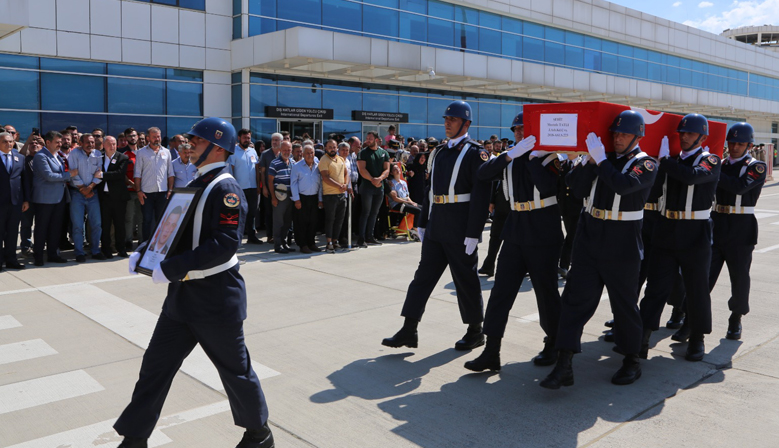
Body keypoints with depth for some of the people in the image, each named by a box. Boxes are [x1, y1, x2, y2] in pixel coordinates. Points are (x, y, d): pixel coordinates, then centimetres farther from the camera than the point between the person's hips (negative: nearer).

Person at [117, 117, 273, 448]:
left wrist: (170, 268, -27)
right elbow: (176, 232, 17)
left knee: (234, 369, 8)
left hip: (216, 297, -8)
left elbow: (225, 244, -26)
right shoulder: (195, 185, 12)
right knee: (156, 365, 12)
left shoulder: (226, 189, -16)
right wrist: (143, 253, 2)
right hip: (183, 296, 8)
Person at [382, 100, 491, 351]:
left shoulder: (475, 154, -9)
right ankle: (409, 331, 11)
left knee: (466, 280, 5)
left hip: (459, 231, -7)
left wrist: (473, 233, -19)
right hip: (436, 228, 7)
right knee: (423, 276, 6)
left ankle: (475, 332, 21)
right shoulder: (439, 153, 14)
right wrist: (422, 223, 16)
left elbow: (481, 196, -15)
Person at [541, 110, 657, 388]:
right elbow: (579, 190, 0)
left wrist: (599, 159, -22)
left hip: (621, 245, -4)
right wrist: (587, 160, -9)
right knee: (576, 297, -2)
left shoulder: (646, 163, -4)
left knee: (624, 302, 8)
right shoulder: (603, 158, 10)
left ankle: (632, 361, 27)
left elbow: (624, 184, -25)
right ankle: (564, 365, -2)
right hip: (588, 237, 4)